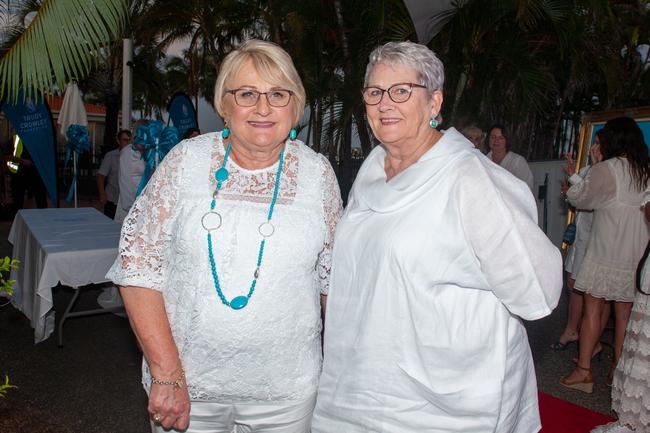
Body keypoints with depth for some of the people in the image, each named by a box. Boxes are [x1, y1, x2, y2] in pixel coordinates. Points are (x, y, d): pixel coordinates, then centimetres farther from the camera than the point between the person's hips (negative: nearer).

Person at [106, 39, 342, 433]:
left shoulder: (319, 173, -2)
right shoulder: (186, 161, -6)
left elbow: (334, 278, 5)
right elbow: (139, 267, -6)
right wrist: (167, 374, -11)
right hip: (189, 384, 0)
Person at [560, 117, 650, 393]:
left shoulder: (606, 169, -10)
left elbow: (581, 199, 0)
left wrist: (571, 188, 23)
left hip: (606, 251, -5)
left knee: (592, 309, 0)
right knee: (625, 312, 11)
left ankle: (583, 371, 2)